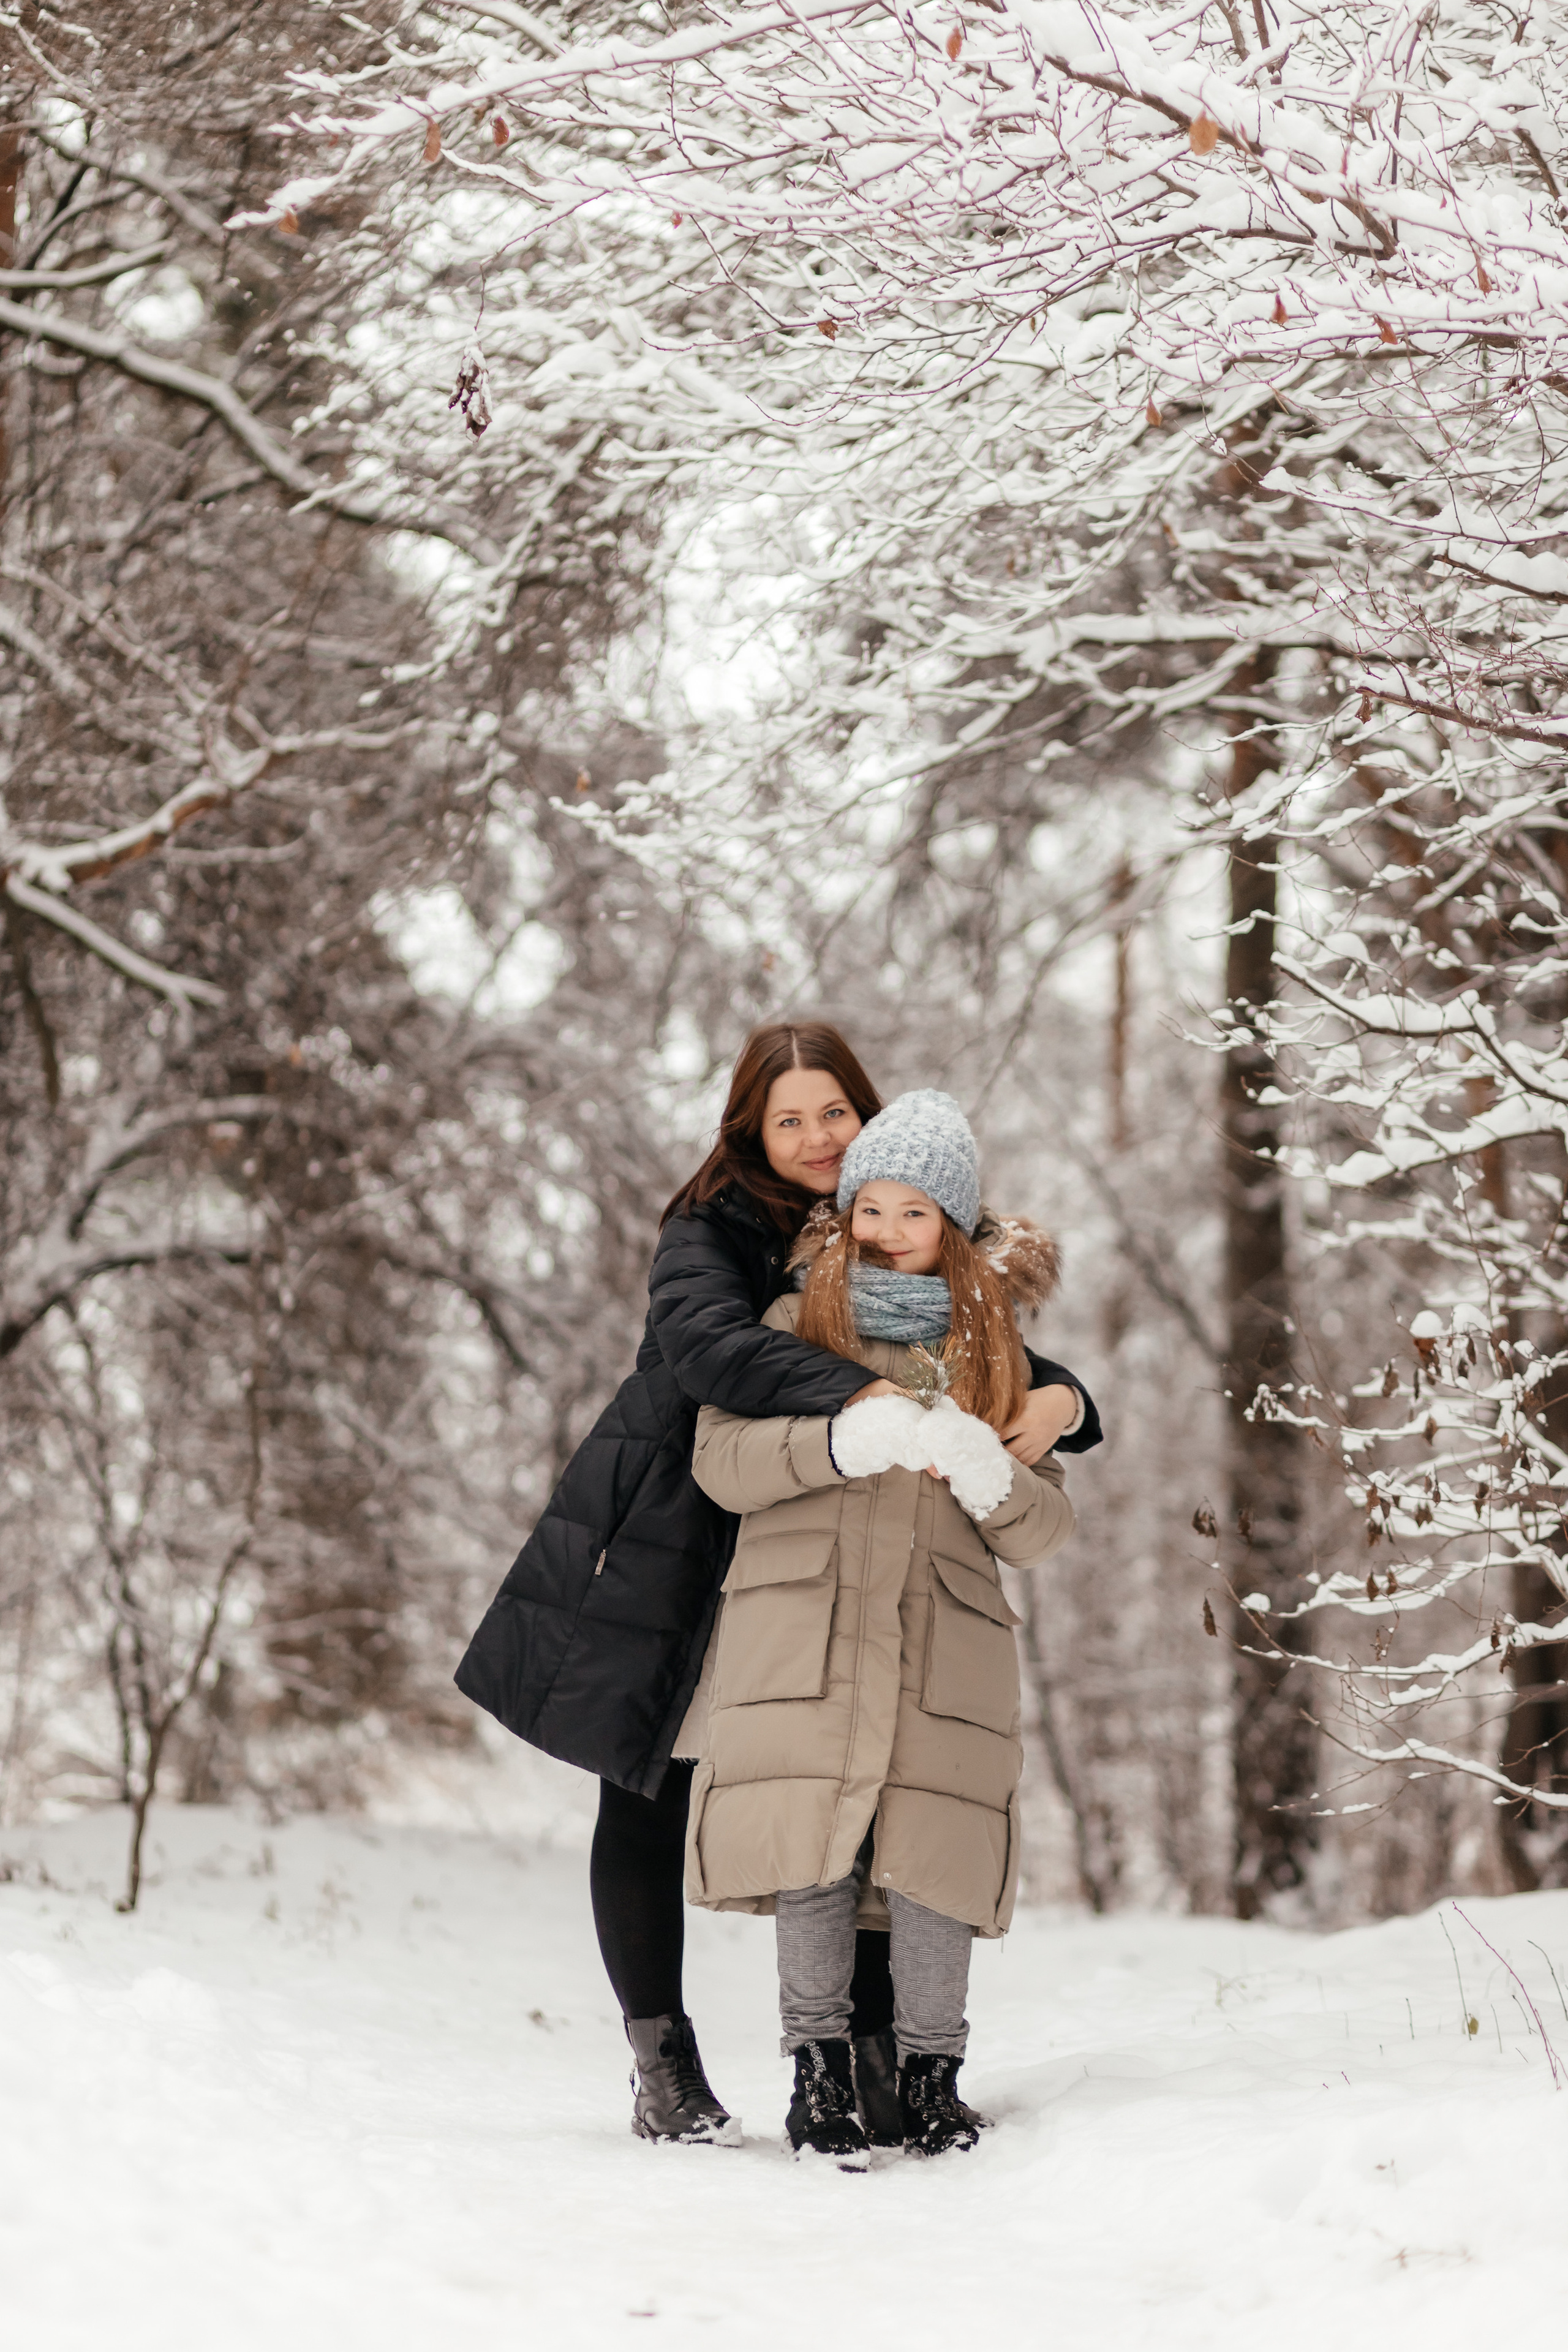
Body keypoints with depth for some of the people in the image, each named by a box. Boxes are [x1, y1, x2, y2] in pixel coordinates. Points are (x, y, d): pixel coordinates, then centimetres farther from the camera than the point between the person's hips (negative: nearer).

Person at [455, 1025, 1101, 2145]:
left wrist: (1059, 1401, -21)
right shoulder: (712, 1232, -10)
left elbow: (1001, 1362, 4)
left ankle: (874, 2054, 3)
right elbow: (707, 1342, -31)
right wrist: (864, 1399, -44)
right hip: (665, 1559, -3)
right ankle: (664, 2066, 15)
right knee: (648, 1798, 3)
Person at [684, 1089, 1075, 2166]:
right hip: (802, 1625, -1)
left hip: (945, 1639, 1)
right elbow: (721, 1460, -1)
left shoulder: (990, 1347, 18)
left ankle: (932, 2077, 4)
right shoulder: (793, 1325, 14)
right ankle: (820, 2071, 4)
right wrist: (845, 1441, -17)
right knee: (813, 1855, -8)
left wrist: (984, 1472, -11)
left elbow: (1046, 1529, 11)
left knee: (931, 1862, -9)